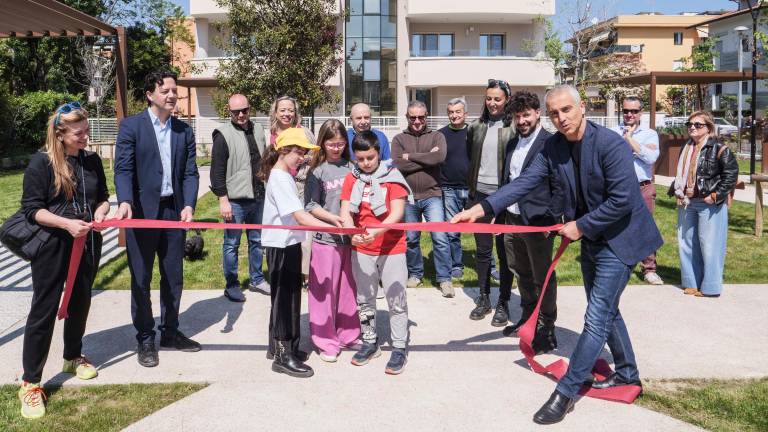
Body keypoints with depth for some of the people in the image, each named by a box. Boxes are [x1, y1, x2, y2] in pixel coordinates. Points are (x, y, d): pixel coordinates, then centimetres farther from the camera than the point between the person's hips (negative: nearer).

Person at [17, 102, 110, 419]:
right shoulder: (41, 162, -12)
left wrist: (100, 212, -10)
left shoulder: (92, 160, 3)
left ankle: (73, 358, 39)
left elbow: (103, 197, 13)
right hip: (52, 246, -5)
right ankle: (30, 383, 7)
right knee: (44, 310, -1)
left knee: (80, 303, 17)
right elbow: (31, 208, -13)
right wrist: (66, 224, -25)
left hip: (87, 244, 5)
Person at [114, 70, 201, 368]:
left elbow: (190, 173, 3)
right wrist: (125, 202, -26)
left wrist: (188, 205, -12)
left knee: (174, 277, 12)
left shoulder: (184, 131, 8)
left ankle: (169, 332, 28)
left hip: (174, 211, 4)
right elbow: (123, 169, -10)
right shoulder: (131, 126, -3)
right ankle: (145, 339, 17)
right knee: (141, 279, 5)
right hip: (142, 212, -4)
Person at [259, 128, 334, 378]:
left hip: (289, 243, 10)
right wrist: (338, 229, -34)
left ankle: (278, 346, 29)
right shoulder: (279, 179, -20)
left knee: (287, 296, 17)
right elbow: (301, 217, -29)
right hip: (281, 246, -10)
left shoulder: (285, 176, 11)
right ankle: (283, 356, 8)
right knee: (284, 298, -2)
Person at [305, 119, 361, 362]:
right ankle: (327, 342, 15)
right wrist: (333, 218, -17)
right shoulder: (317, 171, -1)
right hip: (326, 238, -3)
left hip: (351, 237, 3)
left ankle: (348, 335, 27)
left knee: (349, 287, 12)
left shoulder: (351, 168, 5)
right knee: (325, 289, 3)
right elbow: (310, 206, -4)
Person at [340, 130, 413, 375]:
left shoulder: (392, 176, -7)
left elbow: (397, 213, -15)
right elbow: (345, 212, -3)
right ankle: (370, 343, 31)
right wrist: (352, 232, -24)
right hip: (361, 250, 4)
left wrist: (377, 231, -31)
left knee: (396, 300, 2)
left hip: (392, 248, -4)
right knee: (365, 299, 15)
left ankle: (400, 348, 14)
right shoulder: (351, 179, 3)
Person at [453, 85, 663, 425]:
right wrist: (482, 208, -18)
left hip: (618, 238, -7)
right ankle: (627, 374, 39)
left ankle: (567, 391, 2)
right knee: (606, 311, 20)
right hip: (590, 239, 8)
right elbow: (524, 182, -9)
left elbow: (622, 201, -26)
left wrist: (581, 226, -19)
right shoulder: (553, 147, -5)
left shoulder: (610, 144, -25)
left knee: (597, 317, -6)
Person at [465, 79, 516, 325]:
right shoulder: (476, 127, 8)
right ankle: (484, 298, 24)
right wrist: (471, 187, 14)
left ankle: (503, 303, 15)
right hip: (480, 194, 5)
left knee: (504, 250, 4)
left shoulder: (514, 127, -6)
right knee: (482, 249, 12)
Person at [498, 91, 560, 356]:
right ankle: (528, 318, 34)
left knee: (543, 277, 2)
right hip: (512, 218, 8)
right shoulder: (513, 143, 14)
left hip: (537, 221, -7)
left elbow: (559, 187, -12)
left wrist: (551, 220, -16)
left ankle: (547, 330, 15)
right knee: (521, 273, 18)